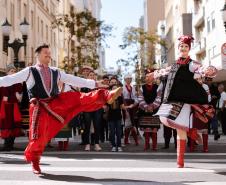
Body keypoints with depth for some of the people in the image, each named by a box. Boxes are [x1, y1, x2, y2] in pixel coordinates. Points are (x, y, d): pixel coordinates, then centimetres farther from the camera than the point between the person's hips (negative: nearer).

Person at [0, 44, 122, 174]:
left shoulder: (56, 72, 16)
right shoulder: (29, 72, 6)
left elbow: (74, 80, 17)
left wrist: (94, 83, 14)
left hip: (57, 102, 3)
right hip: (40, 107, -3)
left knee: (78, 99, -16)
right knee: (39, 134, -6)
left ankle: (107, 96, -30)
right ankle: (34, 162, 16)